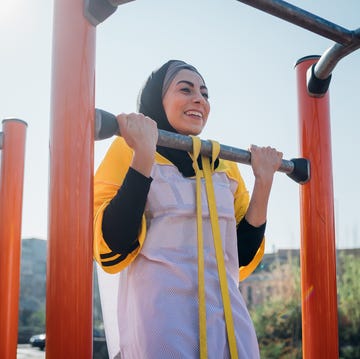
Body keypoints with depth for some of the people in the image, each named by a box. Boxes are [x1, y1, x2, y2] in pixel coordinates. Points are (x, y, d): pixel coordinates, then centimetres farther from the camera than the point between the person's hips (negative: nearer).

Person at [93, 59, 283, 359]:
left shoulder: (224, 166, 14)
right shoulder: (128, 150, 0)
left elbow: (243, 257, 11)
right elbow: (113, 249, -13)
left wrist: (264, 181, 5)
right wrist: (144, 154, -17)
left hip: (228, 321, 5)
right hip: (159, 320, -5)